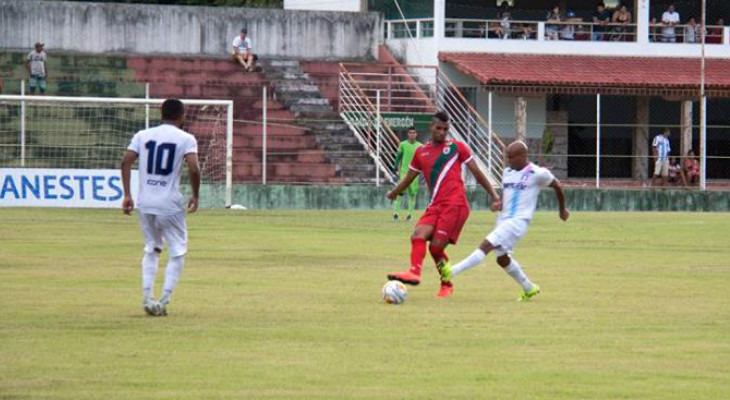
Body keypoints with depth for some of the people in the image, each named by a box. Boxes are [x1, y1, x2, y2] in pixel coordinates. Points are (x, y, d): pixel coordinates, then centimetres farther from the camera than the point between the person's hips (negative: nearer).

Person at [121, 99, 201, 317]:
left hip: (145, 203, 4)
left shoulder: (142, 135, 8)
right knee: (178, 252, 9)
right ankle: (164, 301, -1)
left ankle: (147, 298, 10)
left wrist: (127, 195, 2)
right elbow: (194, 169, -15)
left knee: (152, 249, 21)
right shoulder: (186, 139, -2)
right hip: (170, 204, -4)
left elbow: (126, 162, -1)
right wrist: (195, 195, -1)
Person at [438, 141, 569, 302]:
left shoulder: (537, 173, -7)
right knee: (502, 258, 15)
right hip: (503, 220, 9)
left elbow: (557, 186, 7)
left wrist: (562, 209, 20)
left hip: (518, 221, -9)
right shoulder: (508, 172, 12)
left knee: (486, 245, -19)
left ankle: (452, 272, -26)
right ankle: (529, 288, 31)